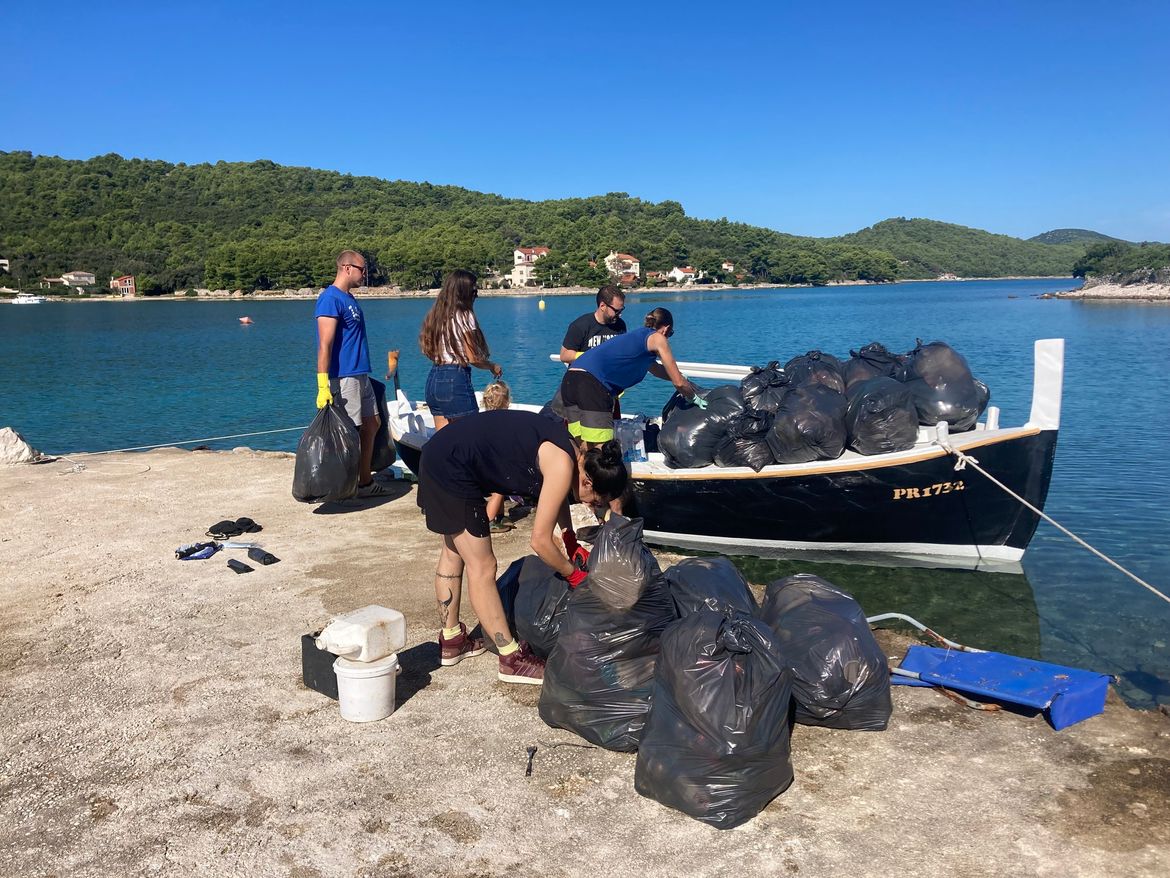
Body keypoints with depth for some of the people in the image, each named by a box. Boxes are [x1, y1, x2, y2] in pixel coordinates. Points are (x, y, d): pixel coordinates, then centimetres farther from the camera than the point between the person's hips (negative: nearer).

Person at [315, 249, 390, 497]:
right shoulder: (330, 299, -14)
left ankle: (365, 482, 22)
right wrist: (323, 384, -26)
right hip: (343, 377, -10)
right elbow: (325, 344, -21)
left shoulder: (349, 298, 16)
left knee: (372, 424, 13)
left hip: (360, 375, 10)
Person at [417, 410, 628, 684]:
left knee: (453, 553, 21)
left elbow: (558, 497, 26)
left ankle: (451, 641, 36)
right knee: (482, 567, -2)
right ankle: (512, 660, 7)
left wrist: (573, 547, 25)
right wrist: (573, 573, 0)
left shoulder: (571, 448, 4)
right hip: (453, 470, -10)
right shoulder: (562, 466, -20)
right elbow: (540, 541, -16)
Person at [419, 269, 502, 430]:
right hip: (456, 379, -8)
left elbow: (429, 351, 13)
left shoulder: (434, 315, 12)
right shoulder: (464, 316, -9)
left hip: (433, 379, 8)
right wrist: (493, 366, 5)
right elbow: (472, 358, -10)